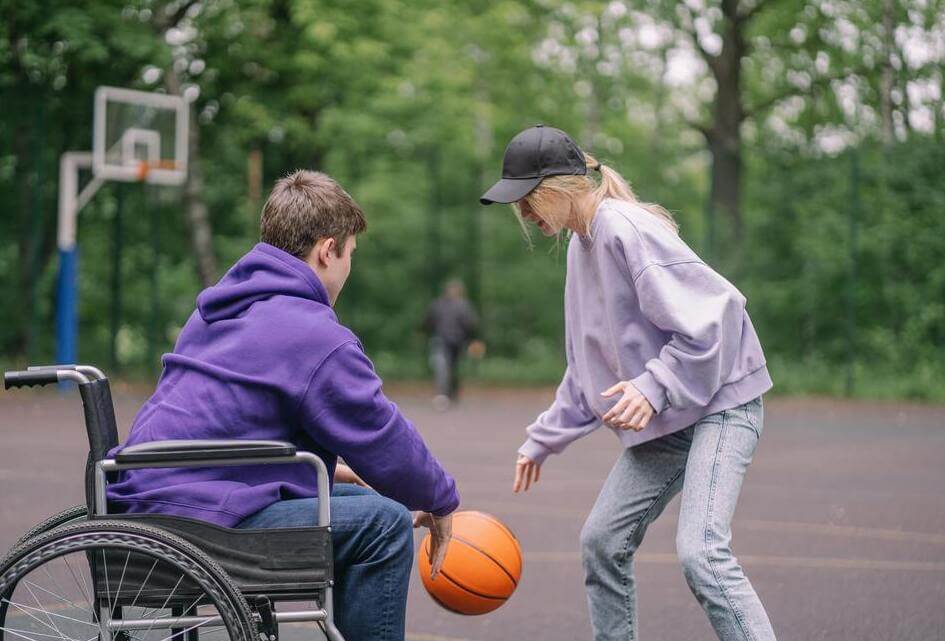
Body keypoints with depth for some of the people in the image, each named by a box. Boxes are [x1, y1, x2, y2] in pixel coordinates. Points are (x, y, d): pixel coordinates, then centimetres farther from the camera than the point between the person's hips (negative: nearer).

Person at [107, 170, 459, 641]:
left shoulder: (217, 310, 19)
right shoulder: (317, 337, -11)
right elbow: (388, 447, -6)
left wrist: (329, 469, 28)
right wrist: (442, 502, 12)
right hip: (202, 526, -10)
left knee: (356, 499, 21)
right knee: (384, 522, -11)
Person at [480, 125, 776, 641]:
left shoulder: (628, 230, -18)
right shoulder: (582, 244, 12)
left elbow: (704, 321, -23)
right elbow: (589, 366, 20)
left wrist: (654, 387, -29)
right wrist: (544, 439, 21)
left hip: (720, 402, -10)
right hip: (663, 423, 10)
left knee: (700, 551, -23)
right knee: (602, 542, 9)